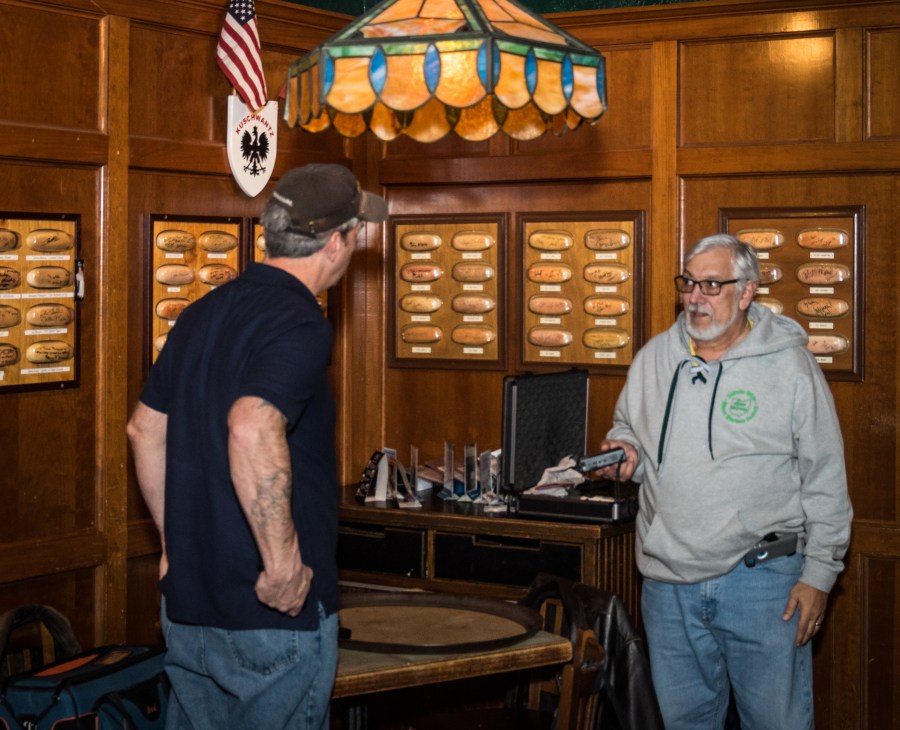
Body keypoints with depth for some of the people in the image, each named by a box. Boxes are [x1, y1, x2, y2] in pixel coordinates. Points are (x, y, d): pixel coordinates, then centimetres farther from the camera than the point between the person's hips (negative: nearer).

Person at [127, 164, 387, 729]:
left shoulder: (202, 314, 10)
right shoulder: (299, 323, -17)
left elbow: (145, 428, 18)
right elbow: (252, 429, -34)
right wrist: (283, 563, -26)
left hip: (187, 605, 8)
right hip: (276, 617, -8)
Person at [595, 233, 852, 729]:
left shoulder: (789, 365, -5)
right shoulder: (654, 358, 7)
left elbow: (825, 482, -3)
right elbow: (628, 427, 25)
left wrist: (819, 574, -6)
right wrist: (626, 451, 1)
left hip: (761, 577, -4)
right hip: (669, 581, 4)